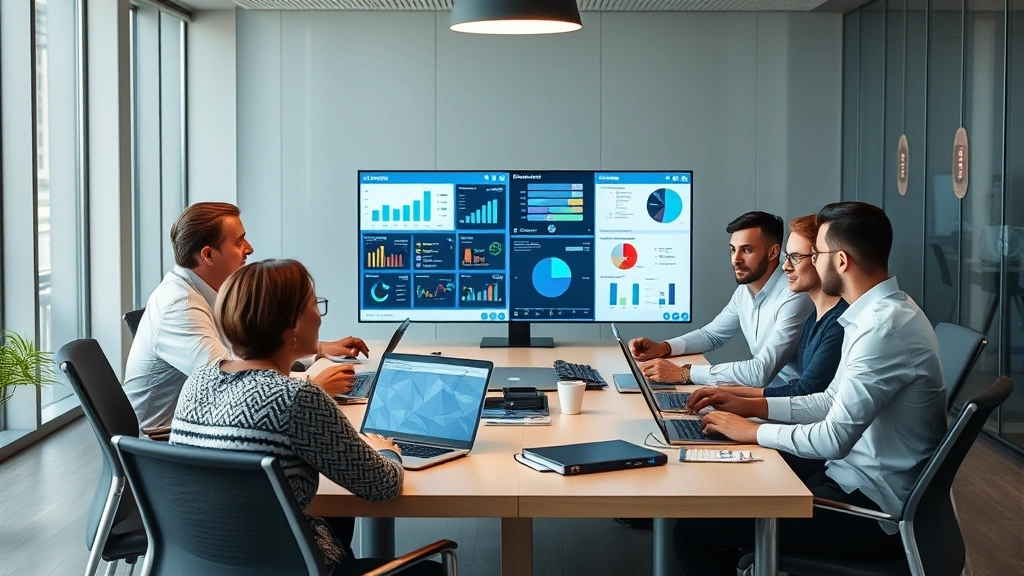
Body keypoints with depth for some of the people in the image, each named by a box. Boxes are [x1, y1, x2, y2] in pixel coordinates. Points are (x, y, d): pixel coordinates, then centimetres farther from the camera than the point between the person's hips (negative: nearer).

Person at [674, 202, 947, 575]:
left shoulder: (886, 327, -24)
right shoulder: (880, 312, 8)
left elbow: (834, 439, -26)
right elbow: (833, 401, 16)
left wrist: (752, 431, -12)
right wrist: (749, 406, 9)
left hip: (871, 513, -10)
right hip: (860, 485, 10)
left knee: (694, 529, -11)